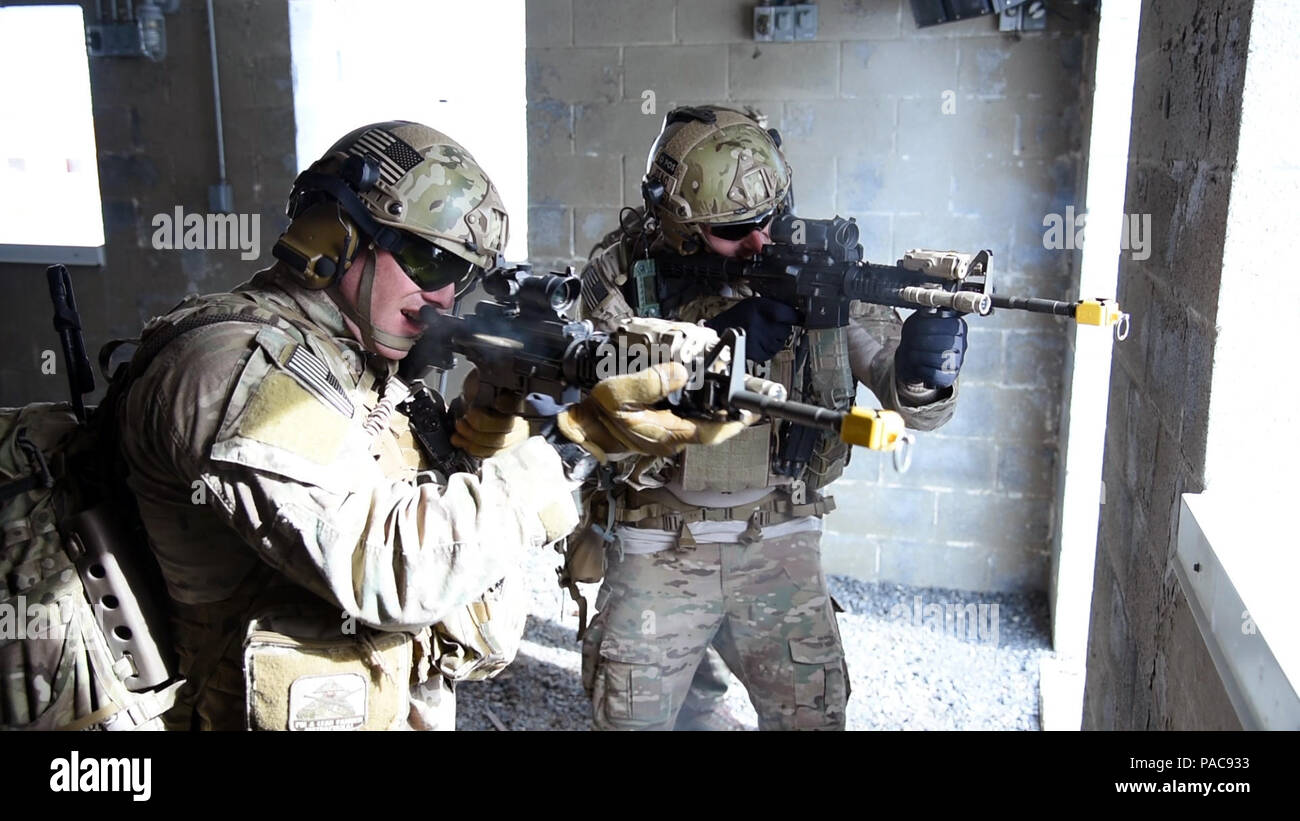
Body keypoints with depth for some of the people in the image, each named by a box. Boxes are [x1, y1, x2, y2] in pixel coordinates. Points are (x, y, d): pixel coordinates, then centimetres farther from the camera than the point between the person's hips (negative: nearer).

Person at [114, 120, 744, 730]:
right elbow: (392, 569, -26)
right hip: (285, 714, -7)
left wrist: (499, 448, -12)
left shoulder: (357, 362, 8)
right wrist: (570, 441, -27)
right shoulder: (237, 366, -18)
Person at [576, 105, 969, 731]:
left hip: (778, 545, 1)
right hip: (658, 551, 0)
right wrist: (717, 345, -34)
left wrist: (921, 373, -35)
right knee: (629, 713, 8)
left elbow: (915, 408, -11)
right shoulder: (624, 278, -12)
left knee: (814, 713, 7)